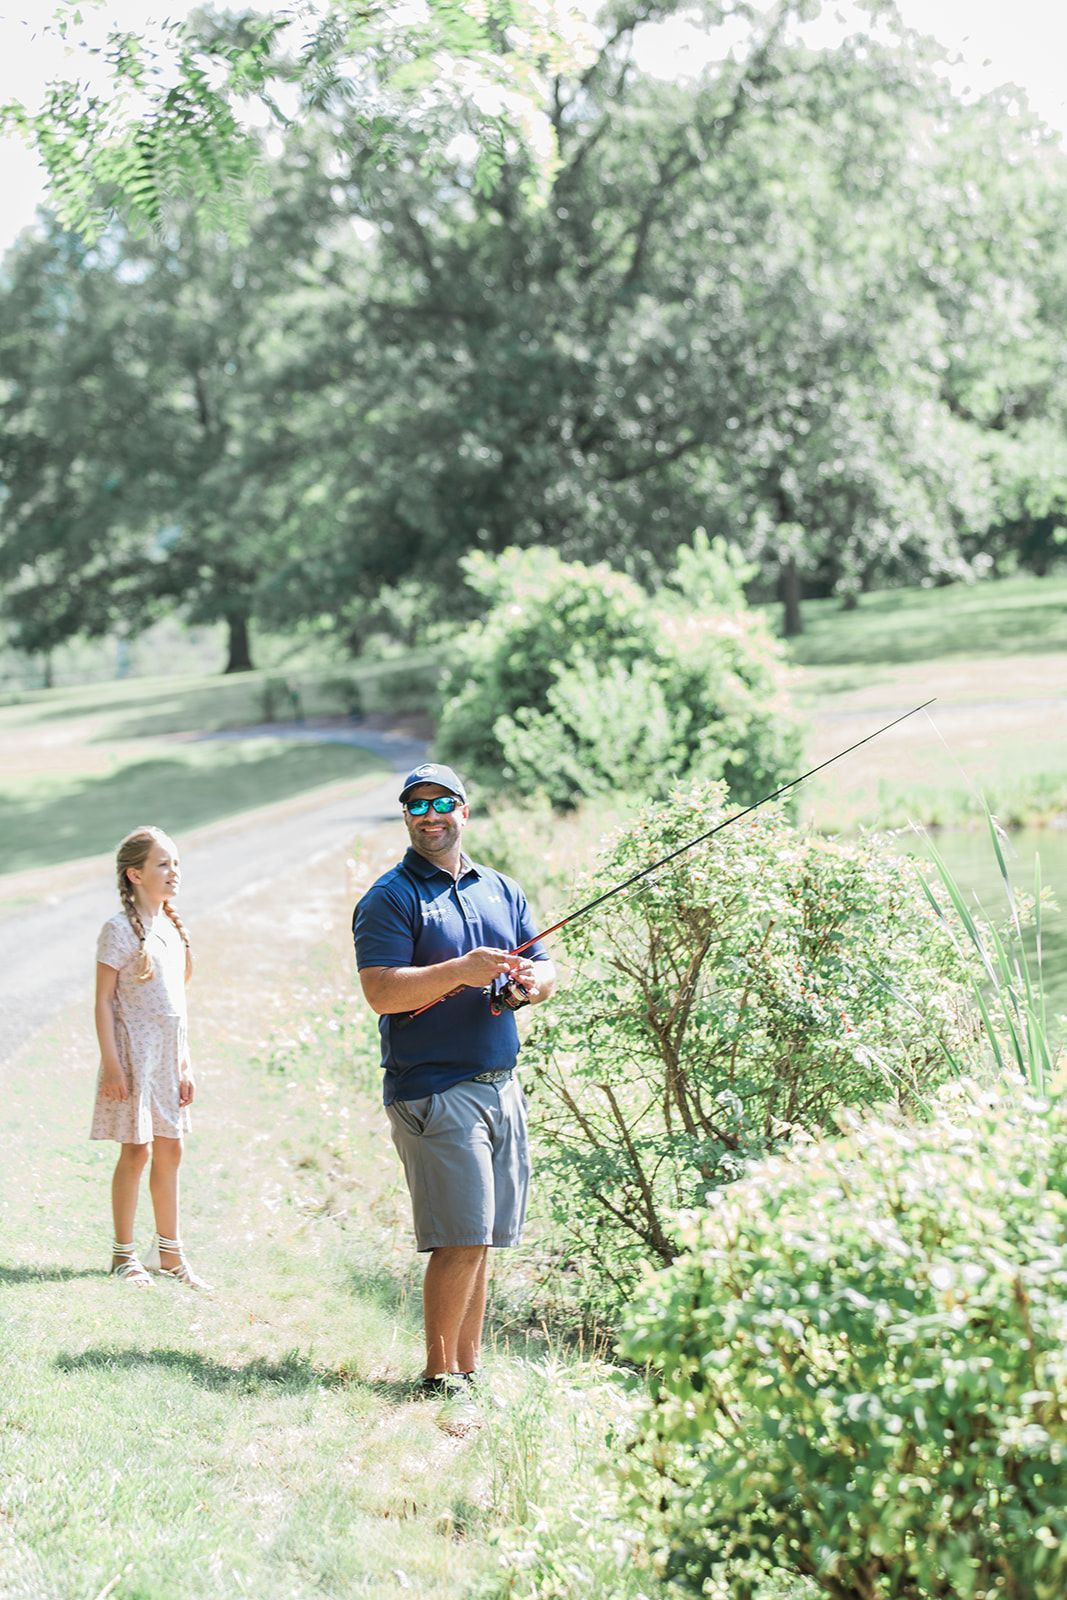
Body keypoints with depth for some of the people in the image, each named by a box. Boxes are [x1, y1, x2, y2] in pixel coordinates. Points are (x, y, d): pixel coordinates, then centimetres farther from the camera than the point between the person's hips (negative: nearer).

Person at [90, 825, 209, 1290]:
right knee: (135, 1150, -3)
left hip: (169, 1052, 7)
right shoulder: (120, 929, -10)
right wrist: (112, 1064, -17)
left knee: (169, 1149, 10)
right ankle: (123, 1253, 7)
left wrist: (185, 1064, 14)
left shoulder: (172, 927, 11)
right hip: (135, 1049, -7)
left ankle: (169, 1252, 19)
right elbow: (103, 999, -12)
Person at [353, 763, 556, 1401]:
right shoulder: (391, 897, -4)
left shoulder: (502, 890, 16)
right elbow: (381, 991, -15)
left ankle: (469, 1368, 17)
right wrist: (460, 972, -25)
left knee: (480, 1239, 10)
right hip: (433, 1090, -6)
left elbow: (545, 967, 17)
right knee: (461, 1239, -10)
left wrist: (532, 981, -7)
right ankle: (439, 1374, 1)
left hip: (501, 1084, 6)